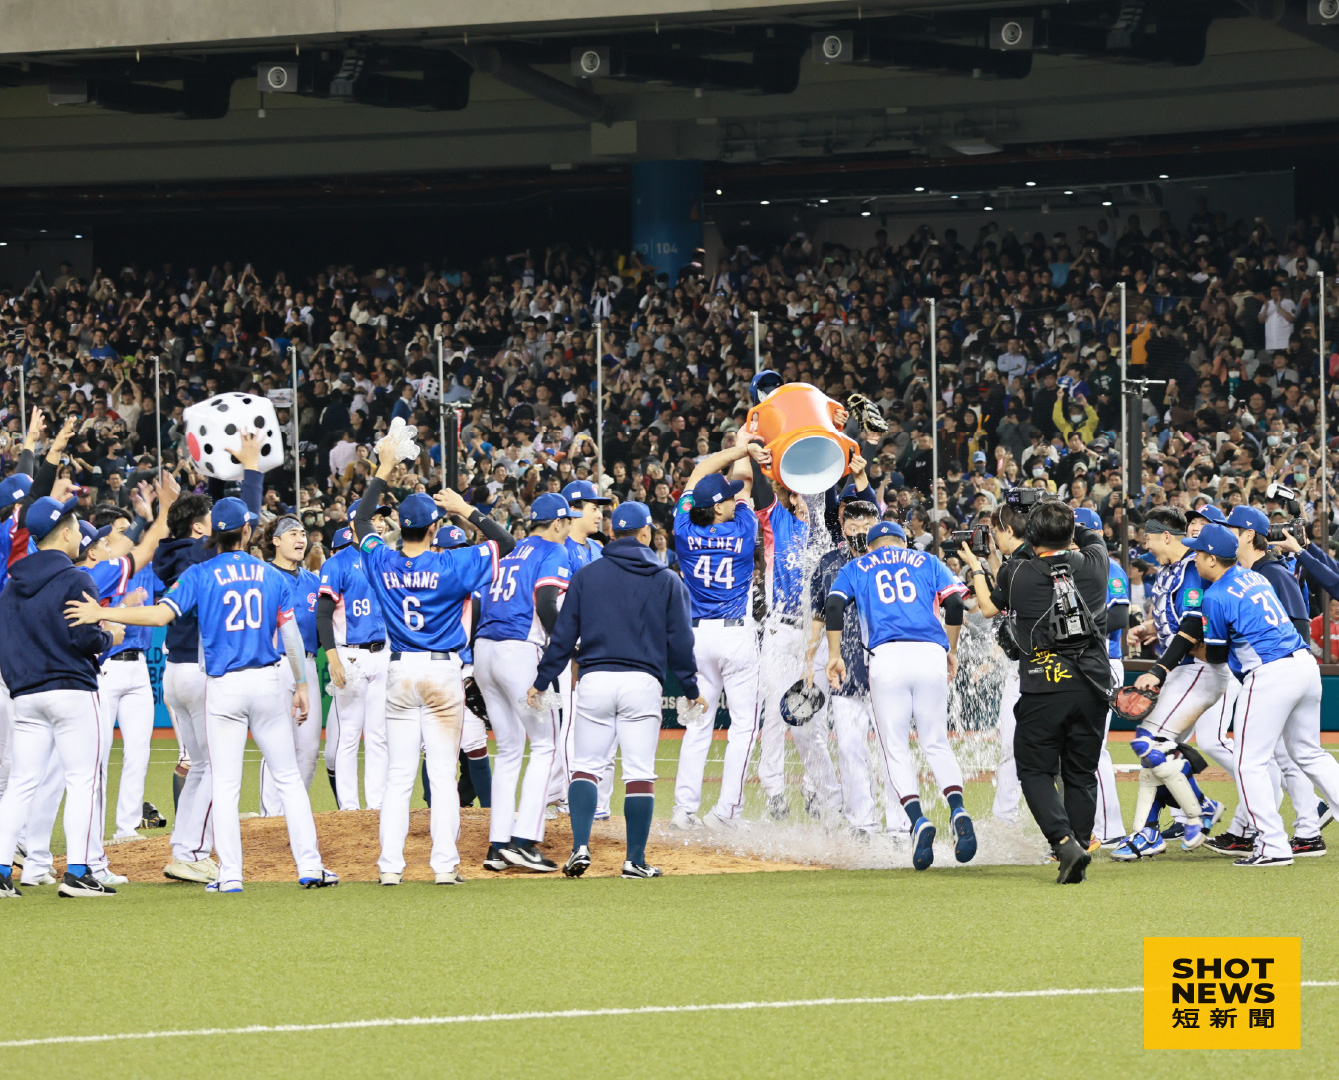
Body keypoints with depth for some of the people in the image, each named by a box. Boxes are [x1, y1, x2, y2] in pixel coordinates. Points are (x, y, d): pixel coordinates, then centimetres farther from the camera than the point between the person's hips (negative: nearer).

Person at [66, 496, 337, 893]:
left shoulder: (201, 575, -3)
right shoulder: (272, 576, 5)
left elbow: (161, 614, -15)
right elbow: (291, 636, 6)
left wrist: (102, 613, -12)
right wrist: (301, 685, 16)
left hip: (223, 687, -2)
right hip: (267, 680, 2)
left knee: (225, 785, 3)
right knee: (288, 778, 8)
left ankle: (230, 873, -2)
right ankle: (309, 865, 4)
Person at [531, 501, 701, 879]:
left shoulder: (586, 575, 7)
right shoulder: (667, 580, 7)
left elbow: (564, 635, 5)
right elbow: (680, 639, 7)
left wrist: (541, 681, 10)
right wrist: (691, 688, 16)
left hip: (595, 679, 1)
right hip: (643, 683, -1)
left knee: (585, 766, 6)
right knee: (639, 774, 2)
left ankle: (580, 847, -10)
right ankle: (635, 860, 2)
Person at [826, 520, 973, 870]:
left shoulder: (856, 568, 22)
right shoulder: (927, 562, 22)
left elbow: (834, 606, 6)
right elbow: (955, 604, 9)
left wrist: (834, 655, 4)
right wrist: (951, 652, 18)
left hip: (887, 657, -1)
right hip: (931, 655, 1)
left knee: (895, 750, 3)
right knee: (937, 743, 11)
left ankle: (918, 820, -18)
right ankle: (958, 811, -13)